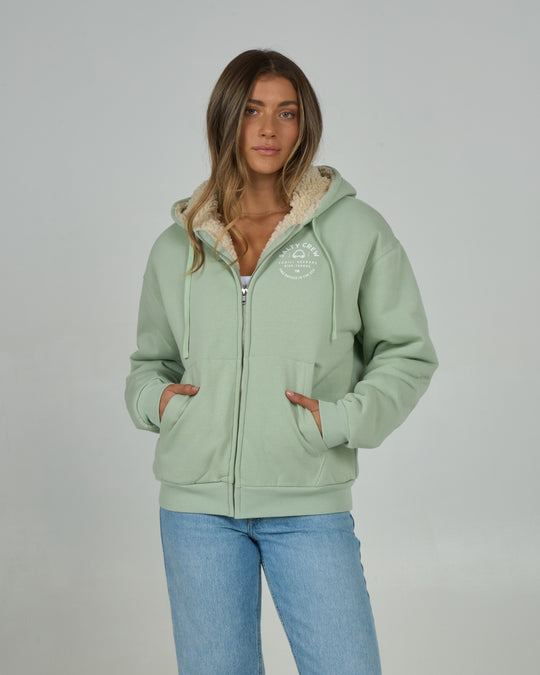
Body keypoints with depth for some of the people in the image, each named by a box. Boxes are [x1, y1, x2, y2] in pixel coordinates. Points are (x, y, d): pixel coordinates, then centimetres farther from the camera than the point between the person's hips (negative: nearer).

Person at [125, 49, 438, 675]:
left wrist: (342, 418, -9)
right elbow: (150, 357, 22)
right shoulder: (178, 245, 9)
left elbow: (407, 353, 5)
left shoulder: (356, 230, 2)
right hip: (197, 503, 2)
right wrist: (153, 397, 1)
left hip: (310, 504, -2)